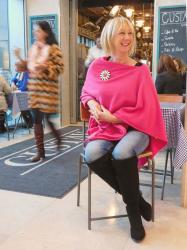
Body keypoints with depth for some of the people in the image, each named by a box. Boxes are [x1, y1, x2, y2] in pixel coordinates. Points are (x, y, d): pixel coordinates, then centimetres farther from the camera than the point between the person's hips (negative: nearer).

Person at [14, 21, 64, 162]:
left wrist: (44, 67, -21)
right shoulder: (33, 48, 13)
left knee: (49, 118, 1)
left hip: (48, 88, -6)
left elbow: (60, 68, -10)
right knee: (37, 120, 4)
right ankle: (40, 151, 12)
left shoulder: (53, 48, -6)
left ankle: (58, 138, 34)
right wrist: (20, 59, 6)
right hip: (34, 88, 6)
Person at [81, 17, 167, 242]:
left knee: (121, 153, -35)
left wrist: (113, 117, -12)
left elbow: (145, 109, -5)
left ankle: (132, 207, -6)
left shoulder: (140, 70, -3)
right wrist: (92, 104, -7)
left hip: (134, 128, -2)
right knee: (92, 155, -29)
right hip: (104, 128, 3)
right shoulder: (96, 66, 4)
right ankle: (135, 198, -5)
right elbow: (86, 93, 17)